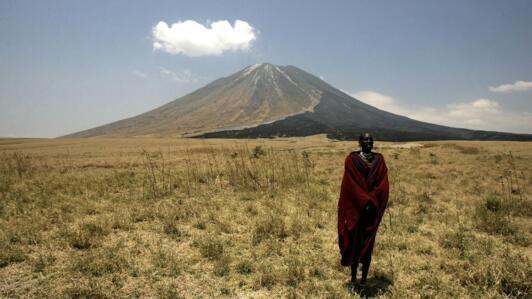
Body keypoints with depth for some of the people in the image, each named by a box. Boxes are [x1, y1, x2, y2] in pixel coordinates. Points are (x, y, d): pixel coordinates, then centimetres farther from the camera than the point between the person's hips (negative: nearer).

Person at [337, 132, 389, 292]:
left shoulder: (379, 159, 7)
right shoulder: (352, 159, -3)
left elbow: (383, 185, -1)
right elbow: (351, 186, -10)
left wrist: (371, 202, -12)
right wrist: (365, 201, -15)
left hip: (373, 208, 3)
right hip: (356, 208, -3)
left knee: (368, 244, 7)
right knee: (355, 242, 2)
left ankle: (363, 280, 16)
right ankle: (353, 279, 15)